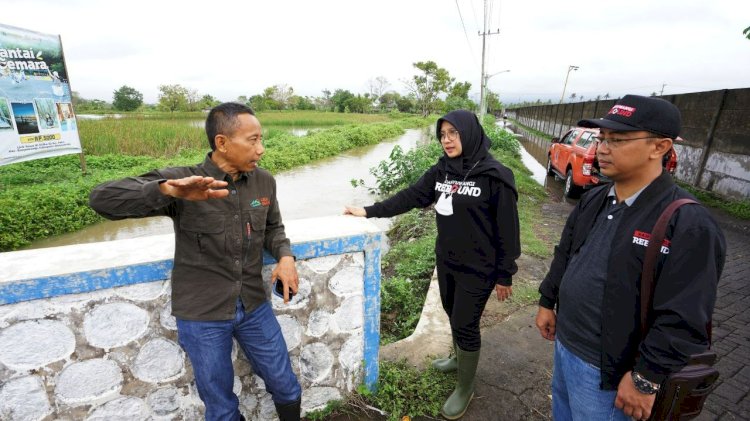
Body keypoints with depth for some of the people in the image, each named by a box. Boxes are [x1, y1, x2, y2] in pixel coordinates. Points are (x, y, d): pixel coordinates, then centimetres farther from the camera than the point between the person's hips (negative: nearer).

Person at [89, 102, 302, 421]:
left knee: (285, 386, 20)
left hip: (254, 307, 3)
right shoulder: (180, 181, -18)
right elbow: (103, 199, -25)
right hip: (203, 316, -3)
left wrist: (285, 256, -12)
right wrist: (168, 189, -42)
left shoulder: (264, 182, -6)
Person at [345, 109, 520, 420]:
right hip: (445, 261, 6)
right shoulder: (441, 170, -1)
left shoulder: (495, 176, -18)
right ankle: (460, 359, 49)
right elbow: (410, 197, 4)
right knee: (453, 314, 22)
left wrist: (505, 275, -10)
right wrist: (369, 211, 1)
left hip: (478, 268, -6)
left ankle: (465, 389, 28)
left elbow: (507, 229, -14)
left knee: (465, 325, 5)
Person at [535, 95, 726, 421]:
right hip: (563, 343, 7)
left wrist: (645, 379, -20)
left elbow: (683, 320, -23)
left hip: (605, 368, -6)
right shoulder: (592, 200, 1)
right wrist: (547, 302, 13)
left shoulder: (689, 224, -22)